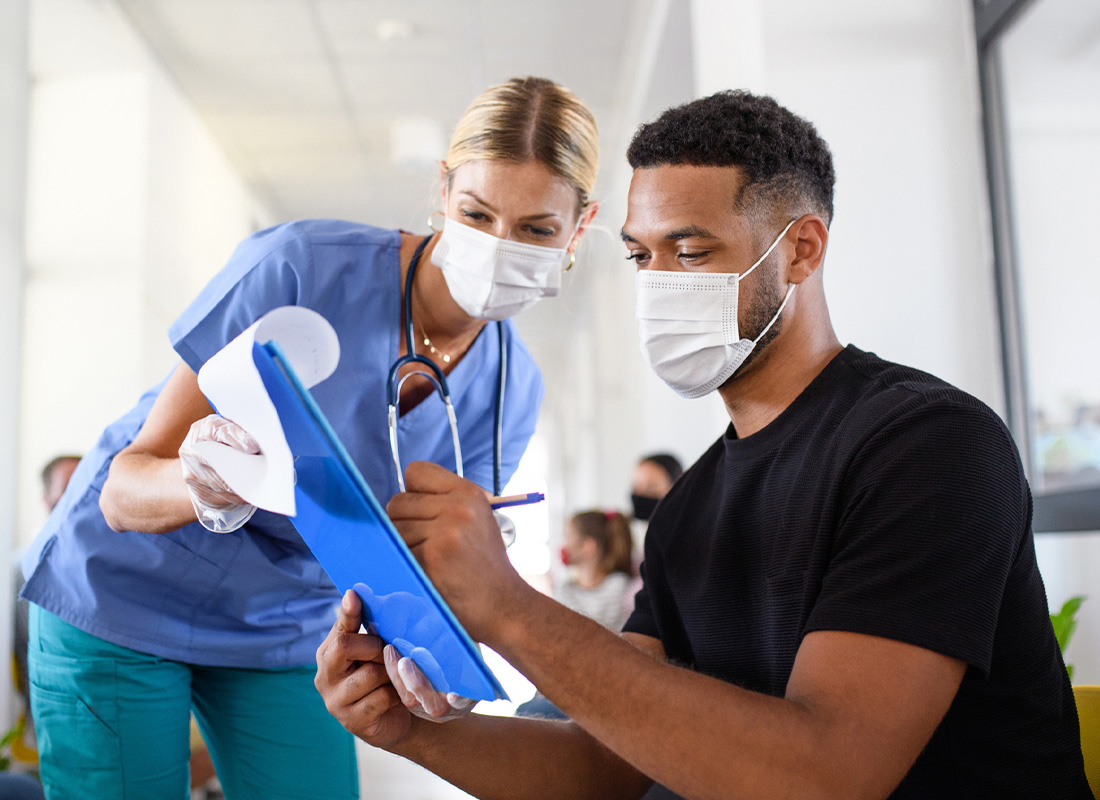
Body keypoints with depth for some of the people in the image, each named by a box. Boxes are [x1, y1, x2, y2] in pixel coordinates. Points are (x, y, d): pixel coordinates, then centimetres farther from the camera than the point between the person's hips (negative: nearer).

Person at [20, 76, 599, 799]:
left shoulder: (511, 393, -10)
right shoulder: (302, 265, -25)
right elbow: (123, 491, -23)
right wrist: (204, 490, -46)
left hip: (285, 635, 4)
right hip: (121, 603, -3)